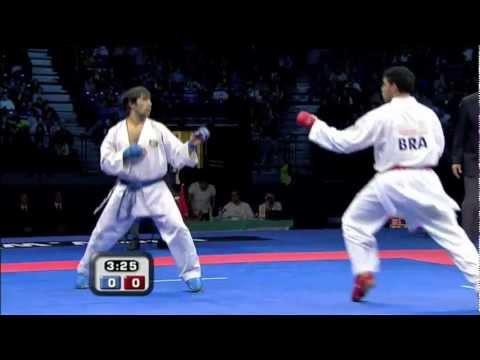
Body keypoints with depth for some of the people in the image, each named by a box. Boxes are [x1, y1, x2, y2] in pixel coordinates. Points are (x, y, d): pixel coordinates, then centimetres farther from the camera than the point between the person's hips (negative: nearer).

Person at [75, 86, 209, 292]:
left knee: (176, 228, -15)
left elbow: (178, 157, -3)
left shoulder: (158, 129, -2)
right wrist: (125, 155, -20)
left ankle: (192, 274, -3)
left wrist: (192, 144, -20)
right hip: (125, 192, 1)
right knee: (103, 232, 9)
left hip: (154, 191, -1)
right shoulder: (116, 132, 0)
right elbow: (106, 162, -4)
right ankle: (85, 272, 30)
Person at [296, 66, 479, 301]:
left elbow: (345, 141, -5)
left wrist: (314, 125, 6)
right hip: (425, 181, 3)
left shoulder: (382, 115, -8)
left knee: (354, 223, 18)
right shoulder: (428, 114, 4)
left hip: (391, 183, -3)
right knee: (452, 234, 7)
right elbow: (438, 149, 15)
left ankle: (364, 273, 10)